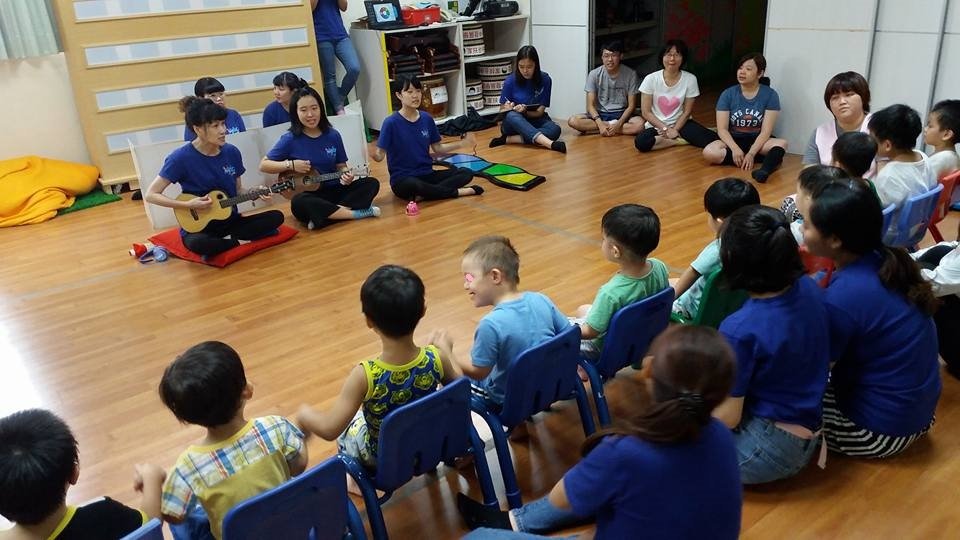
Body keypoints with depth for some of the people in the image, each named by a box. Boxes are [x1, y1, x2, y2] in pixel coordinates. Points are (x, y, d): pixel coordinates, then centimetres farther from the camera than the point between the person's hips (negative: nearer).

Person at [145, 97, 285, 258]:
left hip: (230, 221, 4)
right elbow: (151, 195, -12)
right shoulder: (181, 158, -15)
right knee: (197, 243, -38)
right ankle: (239, 242, -11)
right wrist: (188, 204, -22)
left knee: (276, 217, -14)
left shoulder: (232, 152, -1)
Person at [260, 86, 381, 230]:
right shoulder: (290, 139, -7)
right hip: (310, 194, -3)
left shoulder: (333, 135, 1)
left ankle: (325, 214, -27)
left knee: (372, 183, -14)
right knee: (298, 203, -37)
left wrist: (346, 175, -13)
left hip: (335, 190, 4)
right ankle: (357, 213, -28)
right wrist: (290, 165, -15)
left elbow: (341, 165, 10)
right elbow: (263, 165, -1)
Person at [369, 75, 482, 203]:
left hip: (427, 175, 6)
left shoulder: (427, 118, 3)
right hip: (403, 179, -6)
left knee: (466, 173, -10)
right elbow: (380, 155, -14)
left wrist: (462, 144, 4)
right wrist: (373, 154, -37)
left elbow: (437, 148, 12)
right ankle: (457, 192, -18)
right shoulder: (391, 122, -12)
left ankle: (422, 195, -21)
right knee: (415, 185, -40)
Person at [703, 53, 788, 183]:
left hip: (758, 141, -1)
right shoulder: (728, 94, -3)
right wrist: (735, 149, -26)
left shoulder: (770, 95, -6)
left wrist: (751, 154, -27)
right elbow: (722, 129, -8)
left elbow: (766, 131, -12)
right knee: (709, 152, -30)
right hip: (734, 140, 1)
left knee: (782, 143, -30)